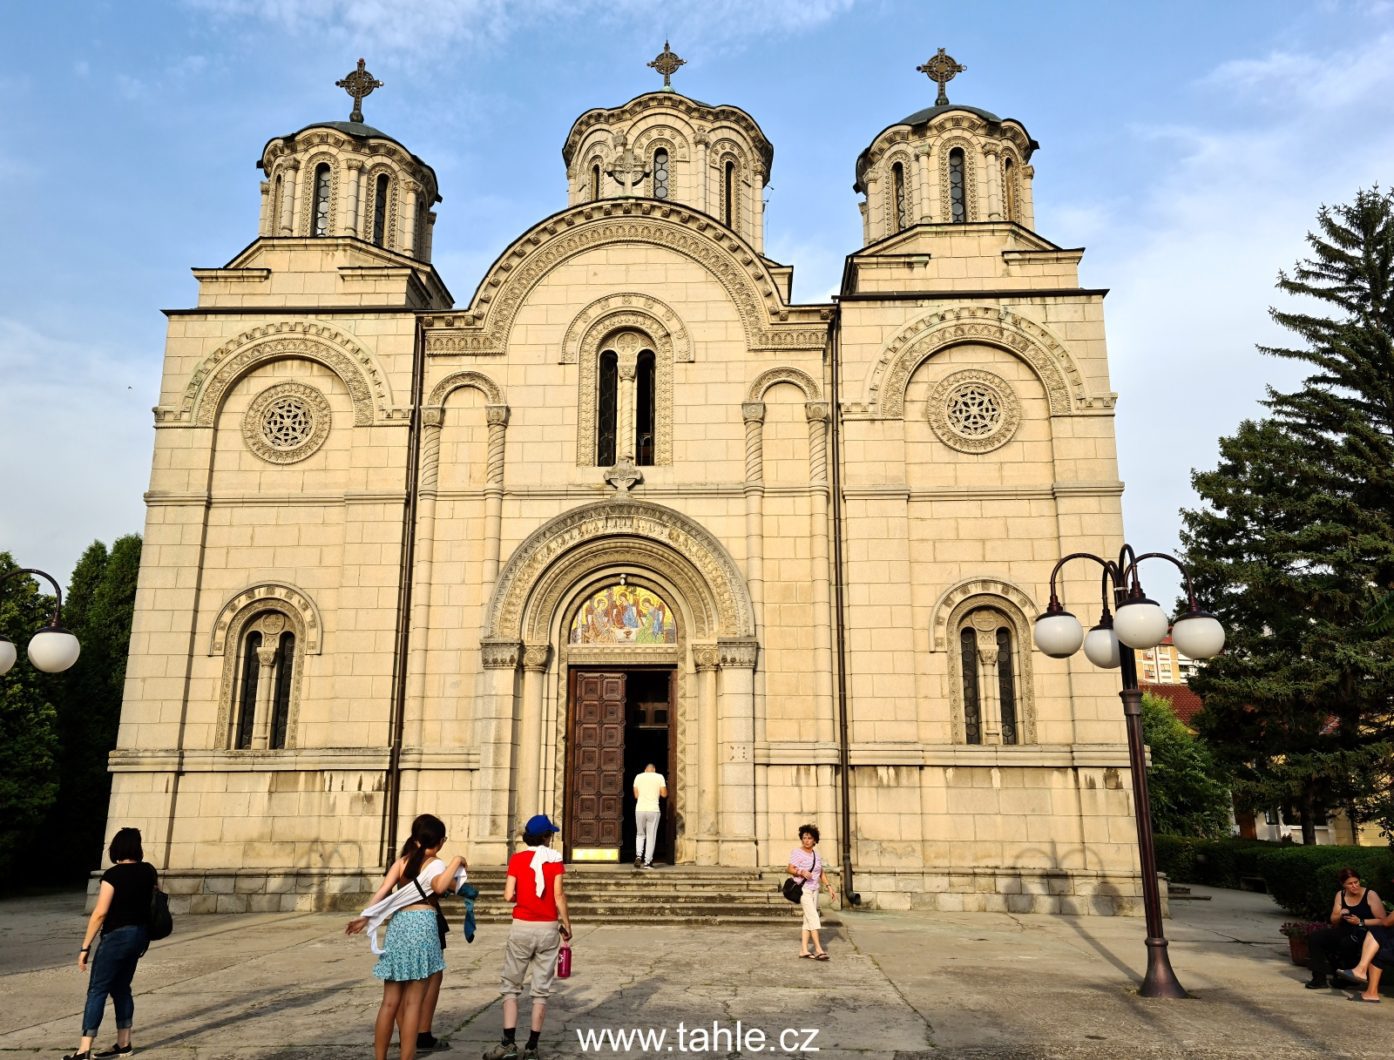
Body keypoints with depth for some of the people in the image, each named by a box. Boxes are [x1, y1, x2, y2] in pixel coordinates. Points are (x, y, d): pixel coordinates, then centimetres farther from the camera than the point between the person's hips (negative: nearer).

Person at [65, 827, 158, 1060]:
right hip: (140, 934, 6)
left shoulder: (113, 874, -14)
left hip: (117, 936, -6)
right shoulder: (149, 871, 3)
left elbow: (100, 913, -18)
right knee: (121, 988, 17)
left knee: (97, 990, 0)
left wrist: (85, 947, -12)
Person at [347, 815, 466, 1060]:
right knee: (413, 1003, 1)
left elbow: (382, 891, 1)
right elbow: (439, 887, -25)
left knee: (390, 1001, 13)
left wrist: (365, 917, -2)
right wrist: (456, 862, -14)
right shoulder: (435, 864, -3)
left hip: (397, 925, 5)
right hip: (422, 925, -5)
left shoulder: (401, 861, 12)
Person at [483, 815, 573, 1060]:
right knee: (541, 989, 6)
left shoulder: (517, 859, 0)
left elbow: (508, 895, -7)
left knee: (511, 985, 10)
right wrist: (567, 925, 3)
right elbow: (559, 896, -8)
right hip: (548, 928, 0)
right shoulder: (555, 859, -2)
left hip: (522, 927, 0)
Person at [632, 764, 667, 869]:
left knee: (640, 834, 18)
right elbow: (664, 794, 0)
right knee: (651, 836, 6)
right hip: (653, 810, -2)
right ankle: (647, 862, 4)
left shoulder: (638, 777, 6)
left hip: (640, 810, 2)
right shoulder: (659, 777, 2)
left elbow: (636, 795, 9)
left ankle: (638, 856, 0)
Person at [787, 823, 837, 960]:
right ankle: (819, 949, -16)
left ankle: (803, 950, 10)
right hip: (802, 889, -7)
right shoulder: (796, 852, -8)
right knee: (813, 917, -14)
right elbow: (790, 869, -15)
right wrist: (801, 872, -32)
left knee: (808, 920, 6)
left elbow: (822, 873, 17)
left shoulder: (816, 854, 13)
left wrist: (829, 887, 9)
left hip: (814, 890, 7)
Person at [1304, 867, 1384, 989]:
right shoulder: (1340, 895, 10)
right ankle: (1319, 979, -11)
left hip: (1365, 933, -6)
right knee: (1314, 938, -13)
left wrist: (1360, 922, -21)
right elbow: (1334, 921, 13)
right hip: (1344, 931, 6)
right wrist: (1340, 915, -10)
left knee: (1346, 943, -38)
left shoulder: (1370, 895, -5)